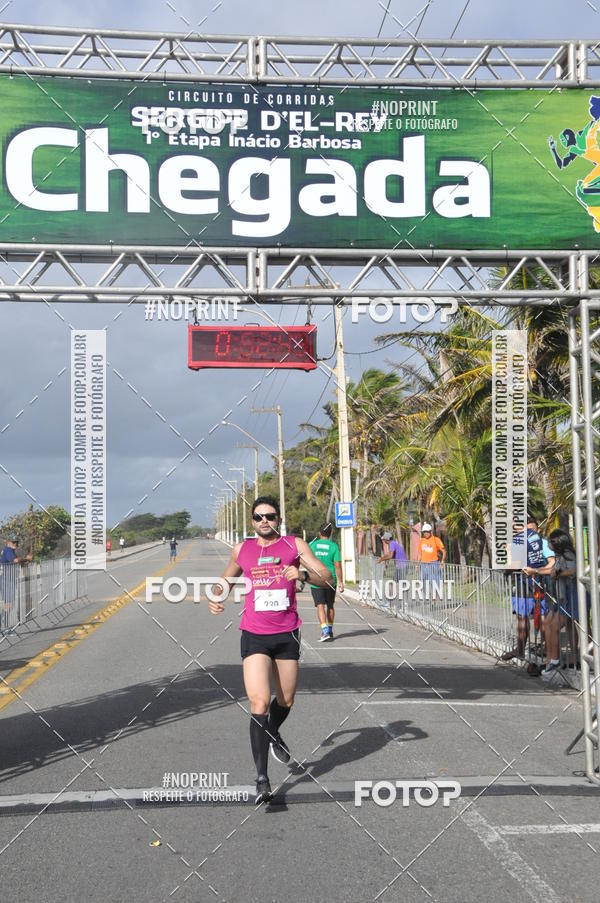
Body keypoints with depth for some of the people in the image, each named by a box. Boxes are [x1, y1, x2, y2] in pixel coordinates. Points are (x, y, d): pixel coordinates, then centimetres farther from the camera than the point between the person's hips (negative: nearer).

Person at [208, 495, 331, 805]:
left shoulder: (294, 544, 1)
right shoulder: (242, 549, 7)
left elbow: (326, 577, -6)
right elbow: (227, 579, 24)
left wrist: (303, 573, -26)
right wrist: (216, 598, 3)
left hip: (287, 633, 1)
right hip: (254, 635, -1)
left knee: (285, 701, 16)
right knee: (259, 703, -16)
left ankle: (274, 734, 51)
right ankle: (261, 778, -12)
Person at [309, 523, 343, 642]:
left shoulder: (312, 545, -1)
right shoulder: (334, 546, -4)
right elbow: (337, 565, -7)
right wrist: (340, 582, -3)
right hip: (330, 581, 1)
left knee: (320, 606, -5)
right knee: (330, 606, 17)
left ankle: (325, 631, -19)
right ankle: (330, 630, 27)